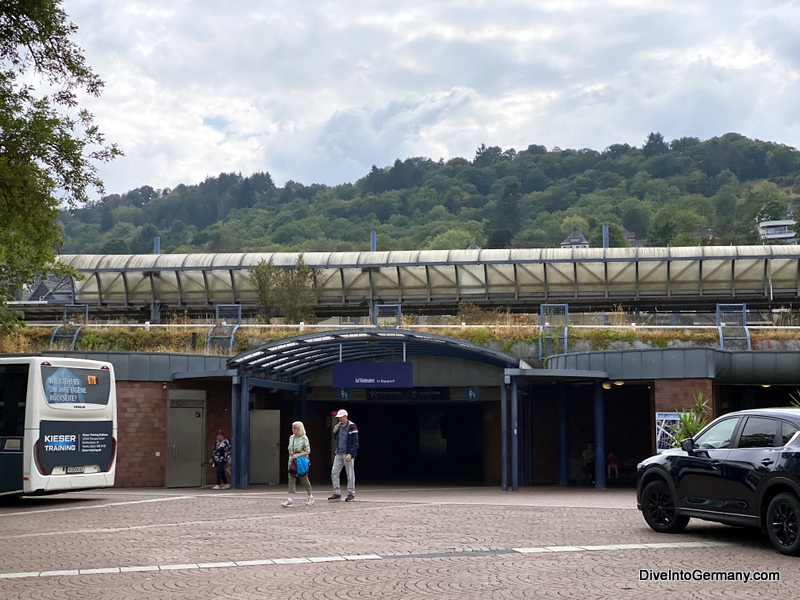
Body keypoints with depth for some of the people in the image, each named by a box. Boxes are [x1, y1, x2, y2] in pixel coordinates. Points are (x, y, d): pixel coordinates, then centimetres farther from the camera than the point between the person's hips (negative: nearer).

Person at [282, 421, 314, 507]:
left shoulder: (304, 438, -8)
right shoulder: (291, 438, 10)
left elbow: (308, 451, -10)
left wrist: (298, 455, -21)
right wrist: (290, 460, 13)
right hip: (292, 463, 5)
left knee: (304, 479, 4)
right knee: (292, 480, -5)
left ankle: (310, 497, 24)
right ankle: (290, 500, -11)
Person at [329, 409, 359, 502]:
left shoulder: (352, 426, -10)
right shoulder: (338, 426, 10)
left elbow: (355, 442, -12)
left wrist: (350, 454, -19)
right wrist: (335, 432, 2)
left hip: (348, 454, -7)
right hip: (339, 454, 7)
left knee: (350, 474, 1)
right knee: (334, 473, 2)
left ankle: (351, 494, 9)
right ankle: (337, 493, 8)